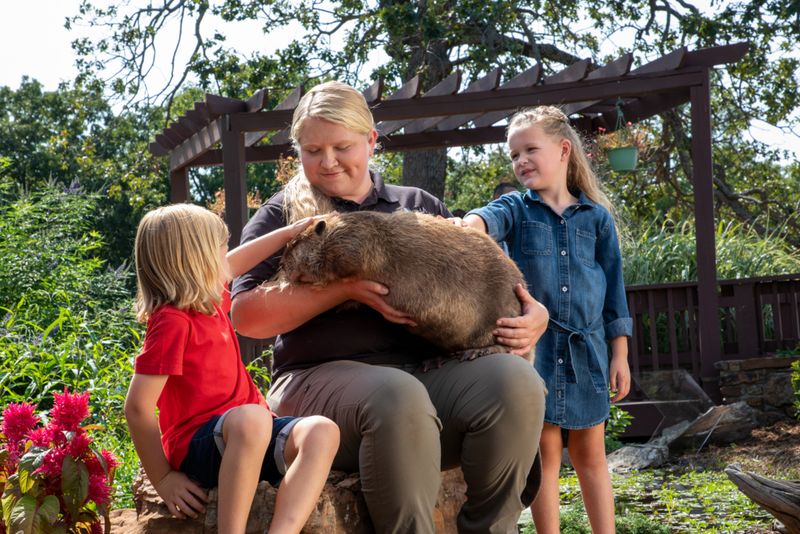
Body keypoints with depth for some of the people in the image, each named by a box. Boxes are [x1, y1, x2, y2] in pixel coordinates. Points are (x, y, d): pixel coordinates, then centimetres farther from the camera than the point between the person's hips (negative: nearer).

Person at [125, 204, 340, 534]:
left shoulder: (207, 300, 12)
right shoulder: (173, 321, -15)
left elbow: (231, 267, 35)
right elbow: (138, 407, -18)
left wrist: (287, 233, 40)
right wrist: (163, 480, -14)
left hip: (242, 437, 8)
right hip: (198, 446, -8)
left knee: (322, 432, -21)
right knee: (251, 418, -41)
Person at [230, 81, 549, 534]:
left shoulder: (421, 207, 20)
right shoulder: (283, 216, 11)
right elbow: (246, 314, -1)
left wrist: (534, 314, -3)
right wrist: (346, 287, -12)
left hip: (426, 372, 3)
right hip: (322, 376, -3)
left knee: (514, 378, -28)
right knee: (397, 396, -38)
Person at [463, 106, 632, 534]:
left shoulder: (597, 216, 6)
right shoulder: (517, 209, 2)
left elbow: (613, 287, 7)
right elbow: (489, 217, -23)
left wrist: (620, 355, 5)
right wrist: (469, 225, -47)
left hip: (586, 347, 1)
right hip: (534, 345, -1)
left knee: (590, 452, 10)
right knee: (545, 451, 5)